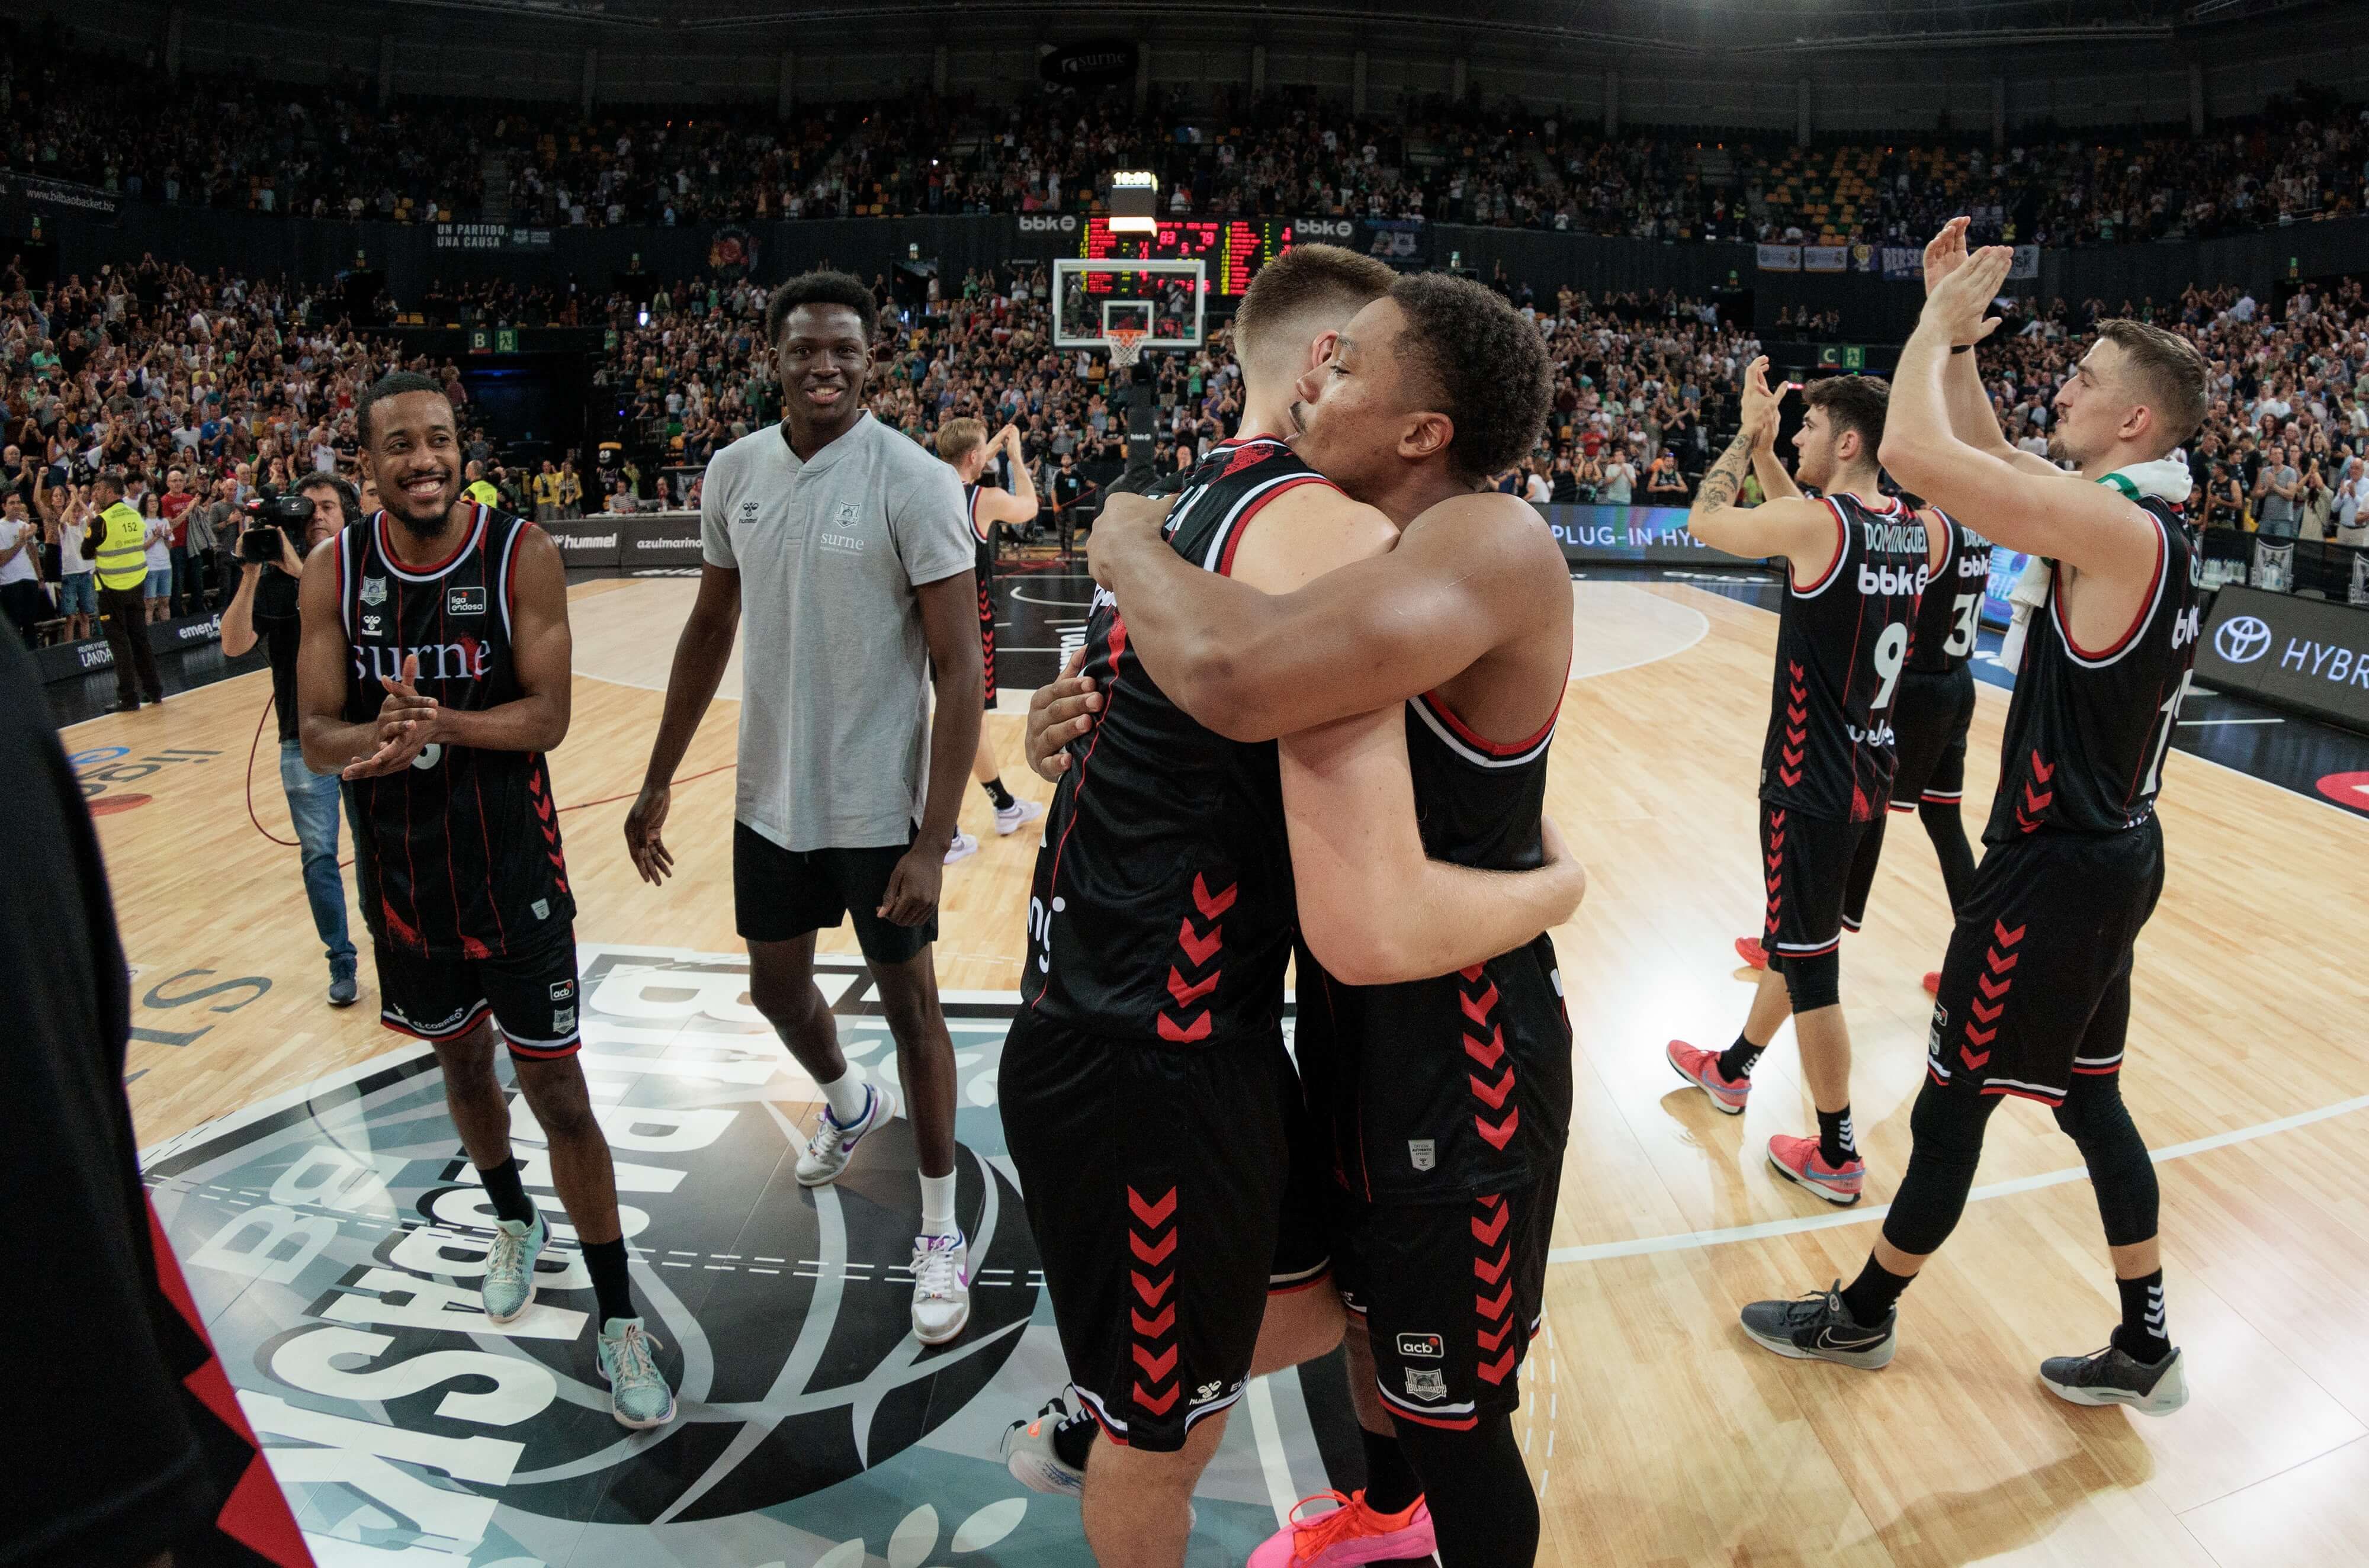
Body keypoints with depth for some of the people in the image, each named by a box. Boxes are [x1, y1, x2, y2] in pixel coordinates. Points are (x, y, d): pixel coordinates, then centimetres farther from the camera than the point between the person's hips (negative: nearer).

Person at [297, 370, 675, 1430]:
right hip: (399, 868, 4)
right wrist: (377, 735, -28)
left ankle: (616, 1317, 12)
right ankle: (514, 1223, 49)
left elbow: (548, 715, -15)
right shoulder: (334, 572, -3)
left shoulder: (521, 554, -11)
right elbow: (315, 734, -4)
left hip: (513, 865, -3)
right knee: (460, 1060, 21)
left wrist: (447, 725, -33)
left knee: (556, 1090, 0)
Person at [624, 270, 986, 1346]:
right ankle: (848, 1105, 53)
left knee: (910, 1006, 6)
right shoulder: (735, 471, 1)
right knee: (776, 987, 21)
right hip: (771, 794, 6)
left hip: (879, 804, -5)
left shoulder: (913, 482, -16)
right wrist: (660, 780, 12)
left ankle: (942, 1232, 23)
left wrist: (933, 840, -22)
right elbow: (710, 627, 12)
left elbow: (958, 671, -17)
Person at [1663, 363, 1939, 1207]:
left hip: (1812, 789, -8)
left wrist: (1748, 435, 9)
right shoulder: (1923, 531, 3)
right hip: (1870, 779, 8)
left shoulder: (1813, 522, -20)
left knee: (1809, 962, 4)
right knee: (1801, 938, 23)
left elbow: (1704, 520, -3)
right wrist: (1767, 444, 14)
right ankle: (1733, 1068, 45)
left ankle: (1837, 1156, 16)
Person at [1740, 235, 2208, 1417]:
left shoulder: (2117, 530, -23)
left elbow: (1914, 453, -31)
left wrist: (1937, 327, -15)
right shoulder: (2145, 524, 7)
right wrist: (1956, 336, 7)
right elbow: (1981, 457, 17)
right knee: (2088, 1099, 19)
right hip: (2110, 853, 9)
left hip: (2057, 872, -9)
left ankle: (1861, 1316, 24)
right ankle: (2145, 1348, 30)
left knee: (1952, 1105, 6)